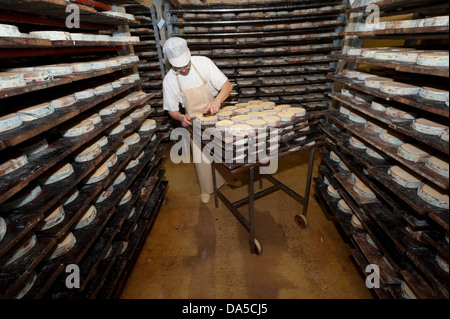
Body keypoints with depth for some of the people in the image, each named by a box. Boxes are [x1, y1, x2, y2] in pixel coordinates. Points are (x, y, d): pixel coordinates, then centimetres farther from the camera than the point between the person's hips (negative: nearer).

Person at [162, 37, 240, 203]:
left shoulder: (203, 62, -16)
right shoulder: (169, 80, -14)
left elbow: (227, 85, -18)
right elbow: (172, 109, -4)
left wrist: (217, 100, -38)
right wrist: (181, 117, -27)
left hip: (215, 115, 1)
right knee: (202, 157, 5)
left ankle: (229, 177, 41)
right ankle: (207, 189, 31)